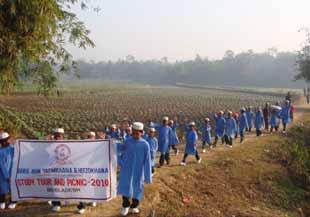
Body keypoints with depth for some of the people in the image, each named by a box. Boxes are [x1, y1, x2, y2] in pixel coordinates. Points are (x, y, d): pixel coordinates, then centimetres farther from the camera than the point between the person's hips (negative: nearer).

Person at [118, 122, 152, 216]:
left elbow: (147, 161, -9)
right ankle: (125, 206, 28)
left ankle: (134, 206, 33)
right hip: (126, 170, 1)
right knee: (125, 188, 6)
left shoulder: (145, 144, -12)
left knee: (137, 189, 11)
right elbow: (123, 154, 8)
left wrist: (148, 176, -7)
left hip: (138, 171, -1)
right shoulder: (127, 141, -7)